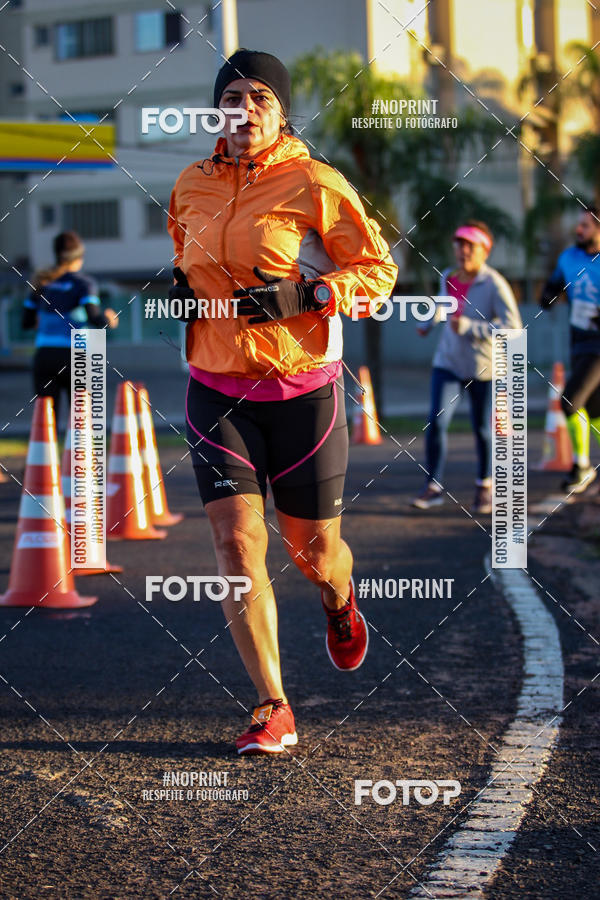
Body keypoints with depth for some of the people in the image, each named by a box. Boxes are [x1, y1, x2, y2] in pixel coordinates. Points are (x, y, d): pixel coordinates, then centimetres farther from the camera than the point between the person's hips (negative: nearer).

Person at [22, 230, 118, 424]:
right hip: (72, 356, -4)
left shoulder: (42, 283, 10)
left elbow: (27, 322, 12)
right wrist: (108, 319, 4)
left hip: (44, 356, 4)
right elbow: (94, 318, -16)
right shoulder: (84, 283, -3)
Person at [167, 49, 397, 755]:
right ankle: (273, 711, -3)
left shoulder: (314, 184, -7)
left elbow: (377, 269, -5)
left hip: (302, 390, -3)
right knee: (236, 539, -10)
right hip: (217, 390, 3)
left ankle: (339, 603, 47)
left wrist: (304, 296, -20)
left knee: (313, 549, 8)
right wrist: (181, 284, 5)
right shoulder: (192, 186, 7)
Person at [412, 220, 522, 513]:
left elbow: (512, 327, -25)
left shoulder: (495, 285, -17)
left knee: (482, 429, 6)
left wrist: (469, 327, -29)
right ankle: (433, 486, -2)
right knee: (436, 422, -11)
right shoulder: (448, 277, 1)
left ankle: (484, 486, 28)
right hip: (449, 362, 4)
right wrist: (429, 322, 34)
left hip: (484, 367, -4)